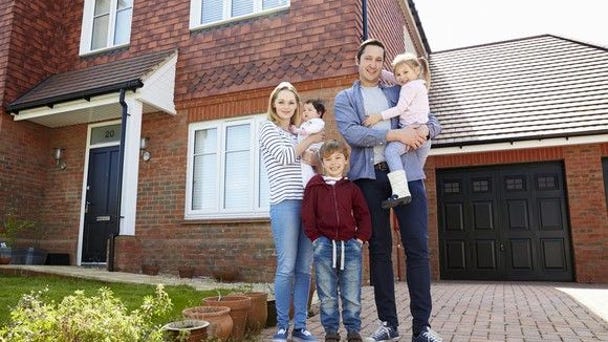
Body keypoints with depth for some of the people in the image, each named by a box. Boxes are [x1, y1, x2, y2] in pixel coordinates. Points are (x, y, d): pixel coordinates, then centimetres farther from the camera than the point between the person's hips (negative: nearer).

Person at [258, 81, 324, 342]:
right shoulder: (267, 127, 7)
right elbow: (285, 157, -7)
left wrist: (312, 157, 4)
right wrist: (310, 140, 4)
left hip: (307, 202, 6)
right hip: (285, 203, -6)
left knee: (304, 268, 4)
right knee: (287, 267, -8)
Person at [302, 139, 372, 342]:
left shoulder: (351, 188, 9)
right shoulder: (315, 186, 3)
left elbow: (363, 215, 10)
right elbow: (307, 215, 1)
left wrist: (361, 238, 0)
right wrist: (315, 238, -5)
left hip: (350, 244, 2)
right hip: (324, 245, -1)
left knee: (352, 295, 6)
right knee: (327, 295, 7)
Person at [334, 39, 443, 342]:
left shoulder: (399, 92, 20)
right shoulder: (345, 98, 12)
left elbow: (432, 121, 15)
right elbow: (351, 133, -7)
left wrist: (425, 129, -10)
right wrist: (396, 134, -17)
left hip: (406, 173, 1)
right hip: (369, 177, -1)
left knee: (417, 247, -5)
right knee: (379, 249, 4)